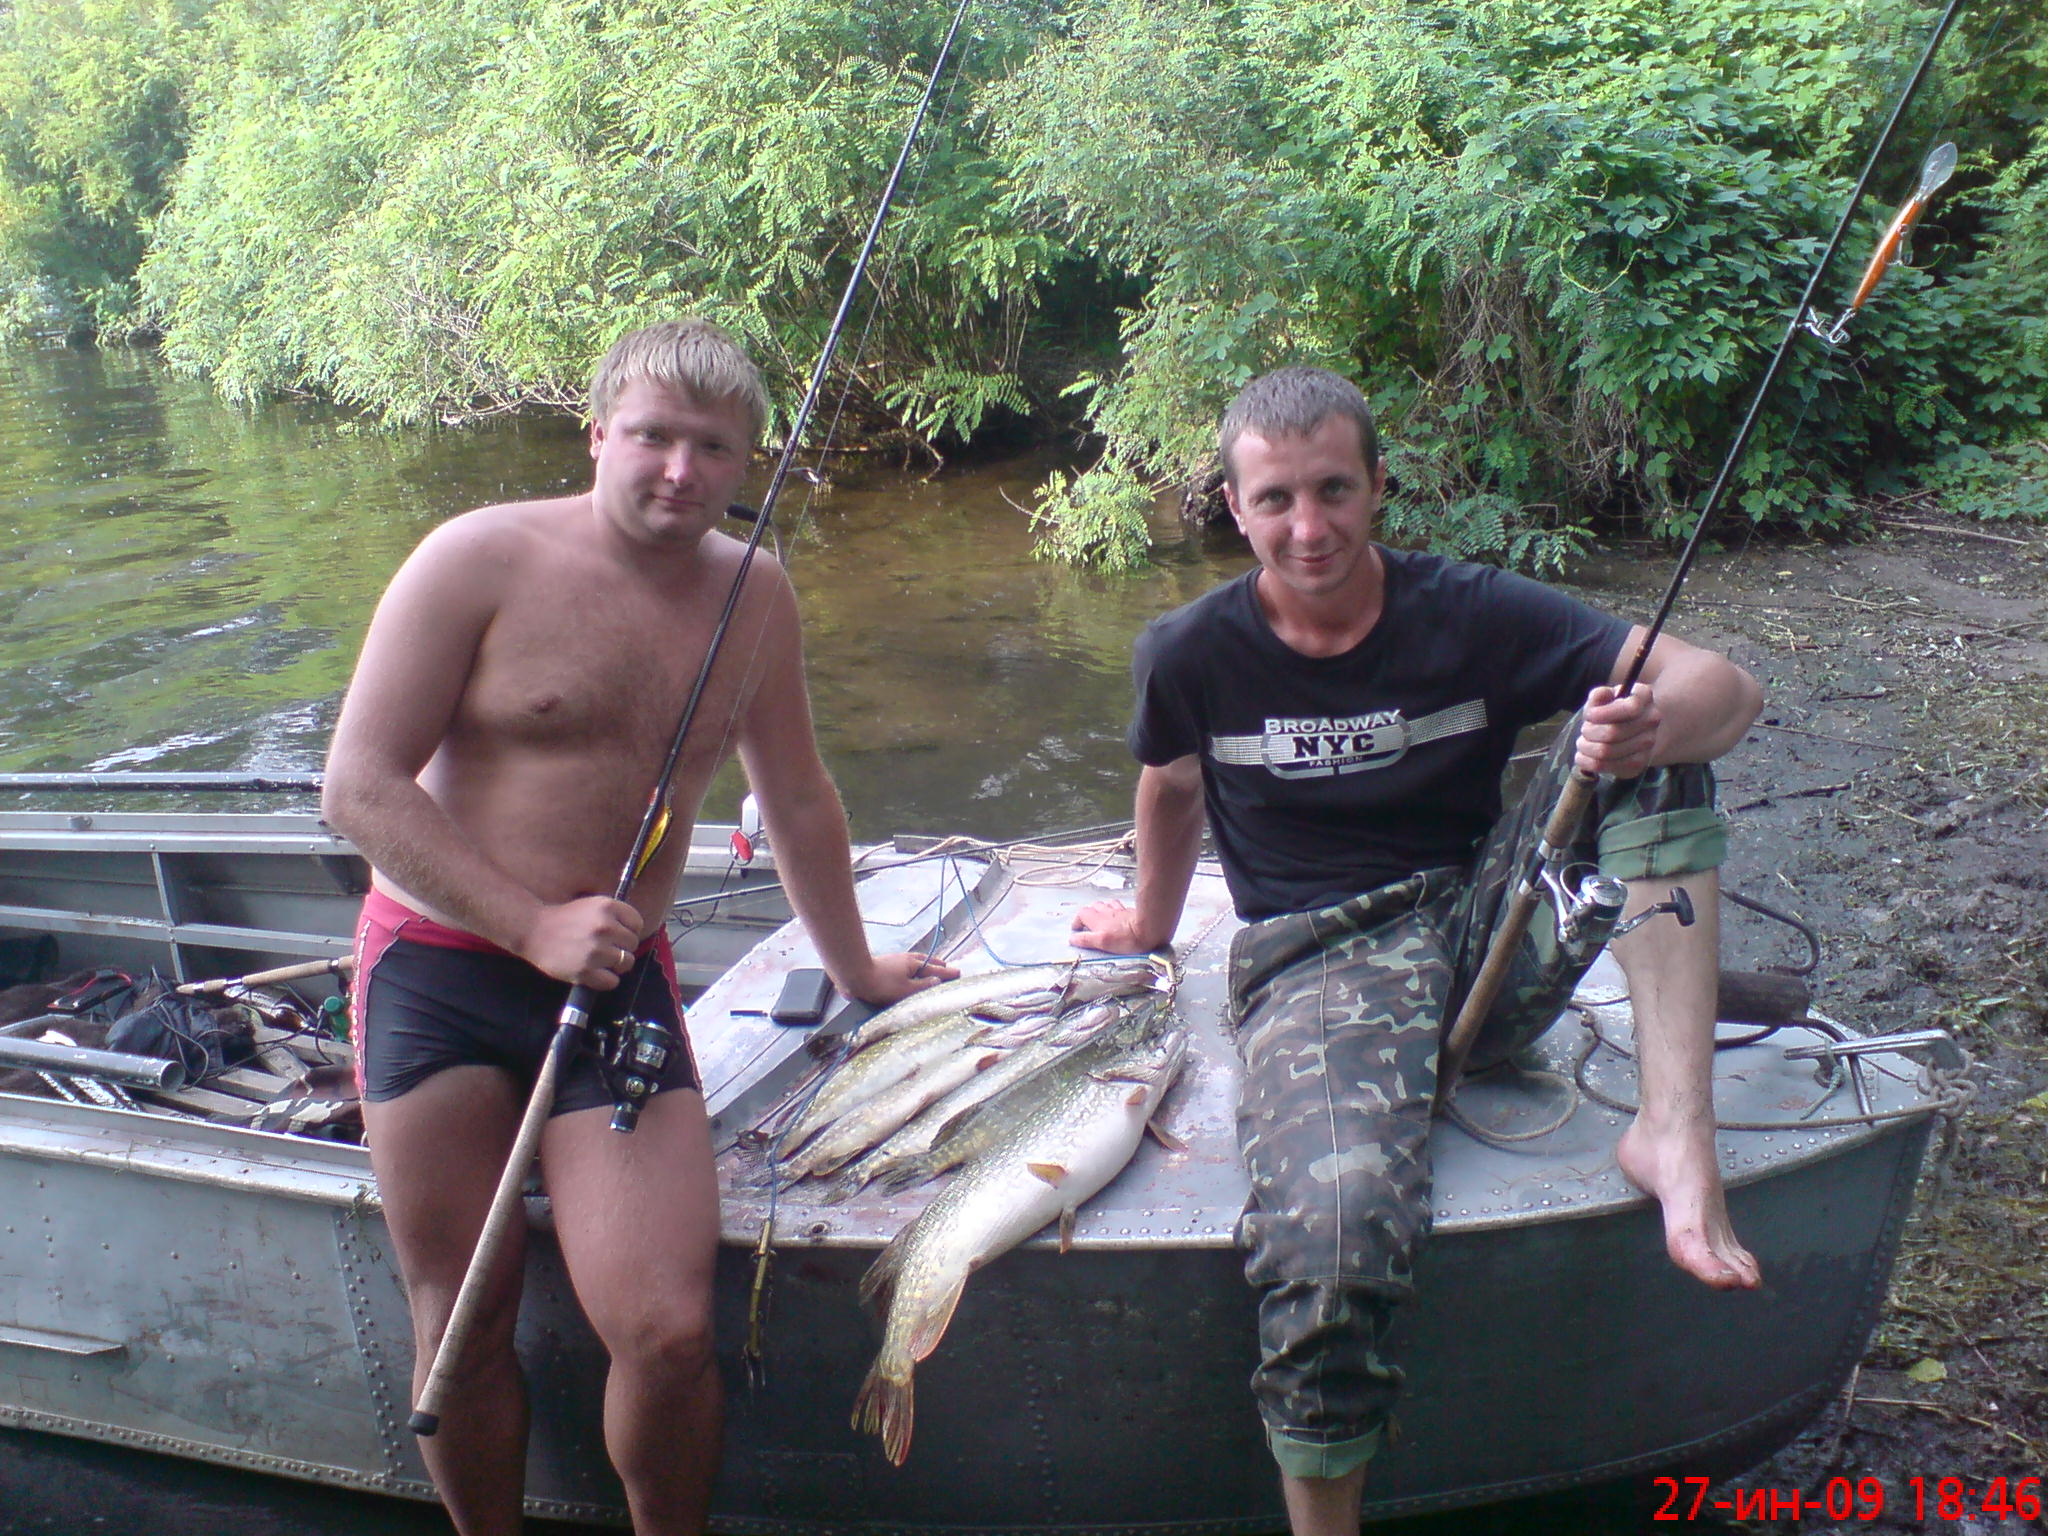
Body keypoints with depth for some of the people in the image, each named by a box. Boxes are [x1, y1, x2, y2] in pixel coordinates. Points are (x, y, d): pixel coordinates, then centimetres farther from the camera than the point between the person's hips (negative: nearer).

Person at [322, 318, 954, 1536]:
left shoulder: (755, 595, 5)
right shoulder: (482, 558, -7)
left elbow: (798, 797, 18)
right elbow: (361, 784, -9)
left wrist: (856, 969, 26)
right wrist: (534, 925, -15)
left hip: (618, 980, 2)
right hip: (436, 969, -1)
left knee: (667, 1333, -11)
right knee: (462, 1329, 6)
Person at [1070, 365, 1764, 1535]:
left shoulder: (1473, 615, -3)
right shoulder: (1194, 655, -2)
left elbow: (1729, 689, -8)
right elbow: (1175, 787, 20)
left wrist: (1658, 722, -32)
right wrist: (1154, 922, 34)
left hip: (1486, 932, 3)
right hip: (1318, 963, -2)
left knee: (1655, 745, -20)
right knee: (1330, 1231, -34)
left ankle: (1675, 1130, -24)